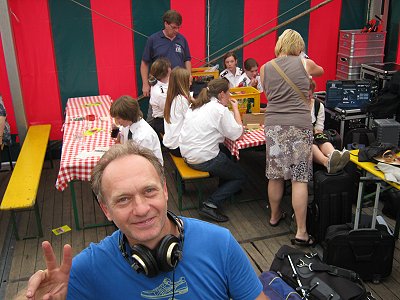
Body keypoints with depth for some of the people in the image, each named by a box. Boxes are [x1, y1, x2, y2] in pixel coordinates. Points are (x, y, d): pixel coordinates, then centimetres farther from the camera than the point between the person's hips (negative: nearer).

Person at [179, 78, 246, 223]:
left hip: (187, 154, 9)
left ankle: (224, 189, 33)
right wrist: (235, 109, -2)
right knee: (240, 177, 8)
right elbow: (237, 134, -13)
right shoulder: (220, 109, -16)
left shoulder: (195, 106, 9)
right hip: (204, 159, -9)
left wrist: (231, 110, 14)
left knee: (226, 156, 29)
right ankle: (211, 205, -5)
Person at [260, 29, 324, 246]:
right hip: (299, 125, -2)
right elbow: (320, 71, 28)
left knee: (275, 175, 15)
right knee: (299, 179, 0)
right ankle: (301, 232, 4)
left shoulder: (265, 68, 8)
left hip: (273, 124, 3)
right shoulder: (305, 63, 4)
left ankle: (275, 216, 34)